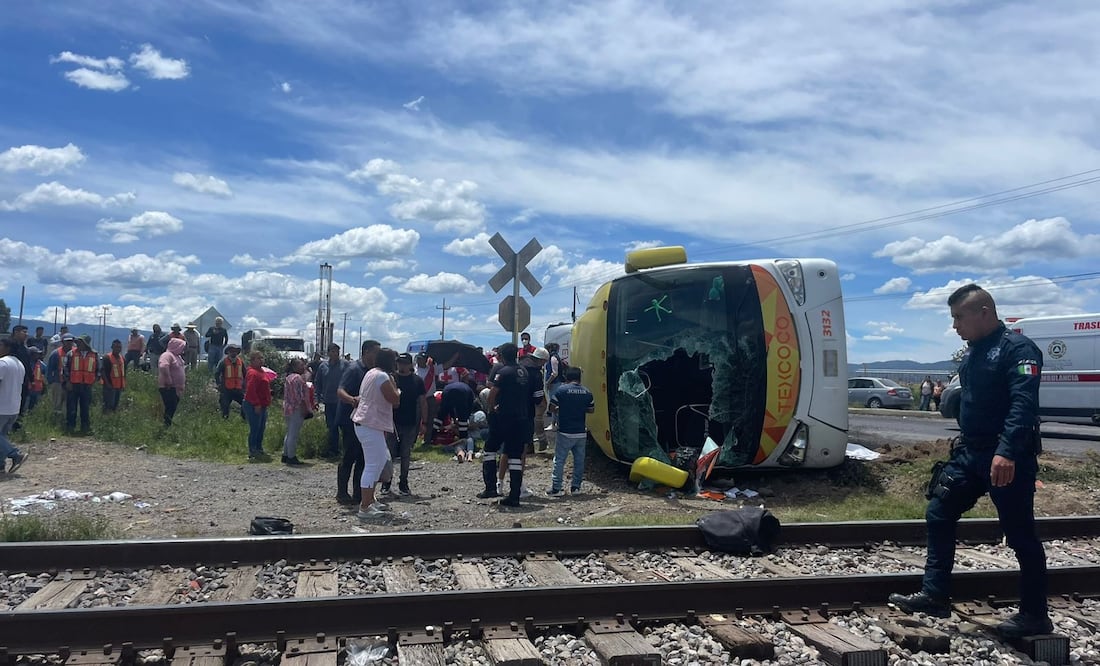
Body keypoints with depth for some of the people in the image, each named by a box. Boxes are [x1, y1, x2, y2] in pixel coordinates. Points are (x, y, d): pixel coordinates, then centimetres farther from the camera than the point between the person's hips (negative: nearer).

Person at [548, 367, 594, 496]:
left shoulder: (561, 390, -8)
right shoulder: (587, 392, 4)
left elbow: (552, 408, -7)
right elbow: (591, 410, 12)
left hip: (565, 432, -4)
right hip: (581, 433, 4)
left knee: (559, 460, 1)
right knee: (579, 460, 13)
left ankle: (556, 488, 0)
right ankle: (575, 486, 16)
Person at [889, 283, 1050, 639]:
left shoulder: (1017, 348, -14)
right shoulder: (973, 351, 13)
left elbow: (1023, 404, -26)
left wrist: (1006, 452, -35)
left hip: (1007, 458, -9)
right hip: (971, 453, 9)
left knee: (1020, 535, 2)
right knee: (939, 515, 9)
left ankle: (1035, 615, 16)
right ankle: (934, 596, 17)